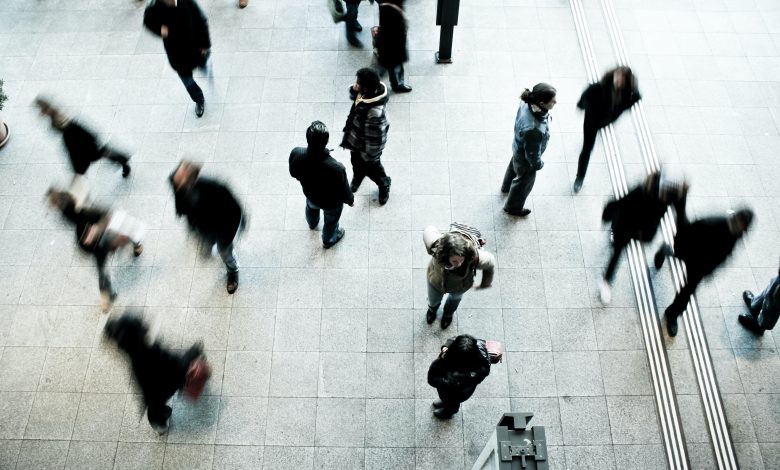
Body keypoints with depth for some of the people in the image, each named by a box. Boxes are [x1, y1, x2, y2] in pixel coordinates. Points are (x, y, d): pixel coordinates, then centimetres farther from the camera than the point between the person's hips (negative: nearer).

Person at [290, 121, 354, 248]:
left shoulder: (296, 154, -34)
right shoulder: (336, 168, -45)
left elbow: (293, 174, -10)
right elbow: (344, 190, -24)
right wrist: (350, 200, -2)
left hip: (309, 193, 4)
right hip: (331, 202, -3)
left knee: (311, 207, 40)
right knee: (331, 220, 32)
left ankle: (312, 223, 73)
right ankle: (328, 240, 63)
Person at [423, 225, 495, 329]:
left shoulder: (475, 257, -46)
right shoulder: (436, 247, -47)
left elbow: (490, 263, -21)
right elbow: (428, 230, -24)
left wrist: (485, 284, -2)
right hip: (436, 282, 0)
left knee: (455, 297, 37)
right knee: (433, 301, 33)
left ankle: (448, 313, 74)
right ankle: (433, 308, 73)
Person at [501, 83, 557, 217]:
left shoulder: (527, 103, -26)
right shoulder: (533, 130, -48)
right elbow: (532, 153, -30)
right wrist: (538, 164, -8)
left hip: (518, 147, 7)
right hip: (525, 158, -7)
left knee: (514, 166, 37)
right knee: (524, 182, 23)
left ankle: (506, 187, 70)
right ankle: (513, 207, 53)